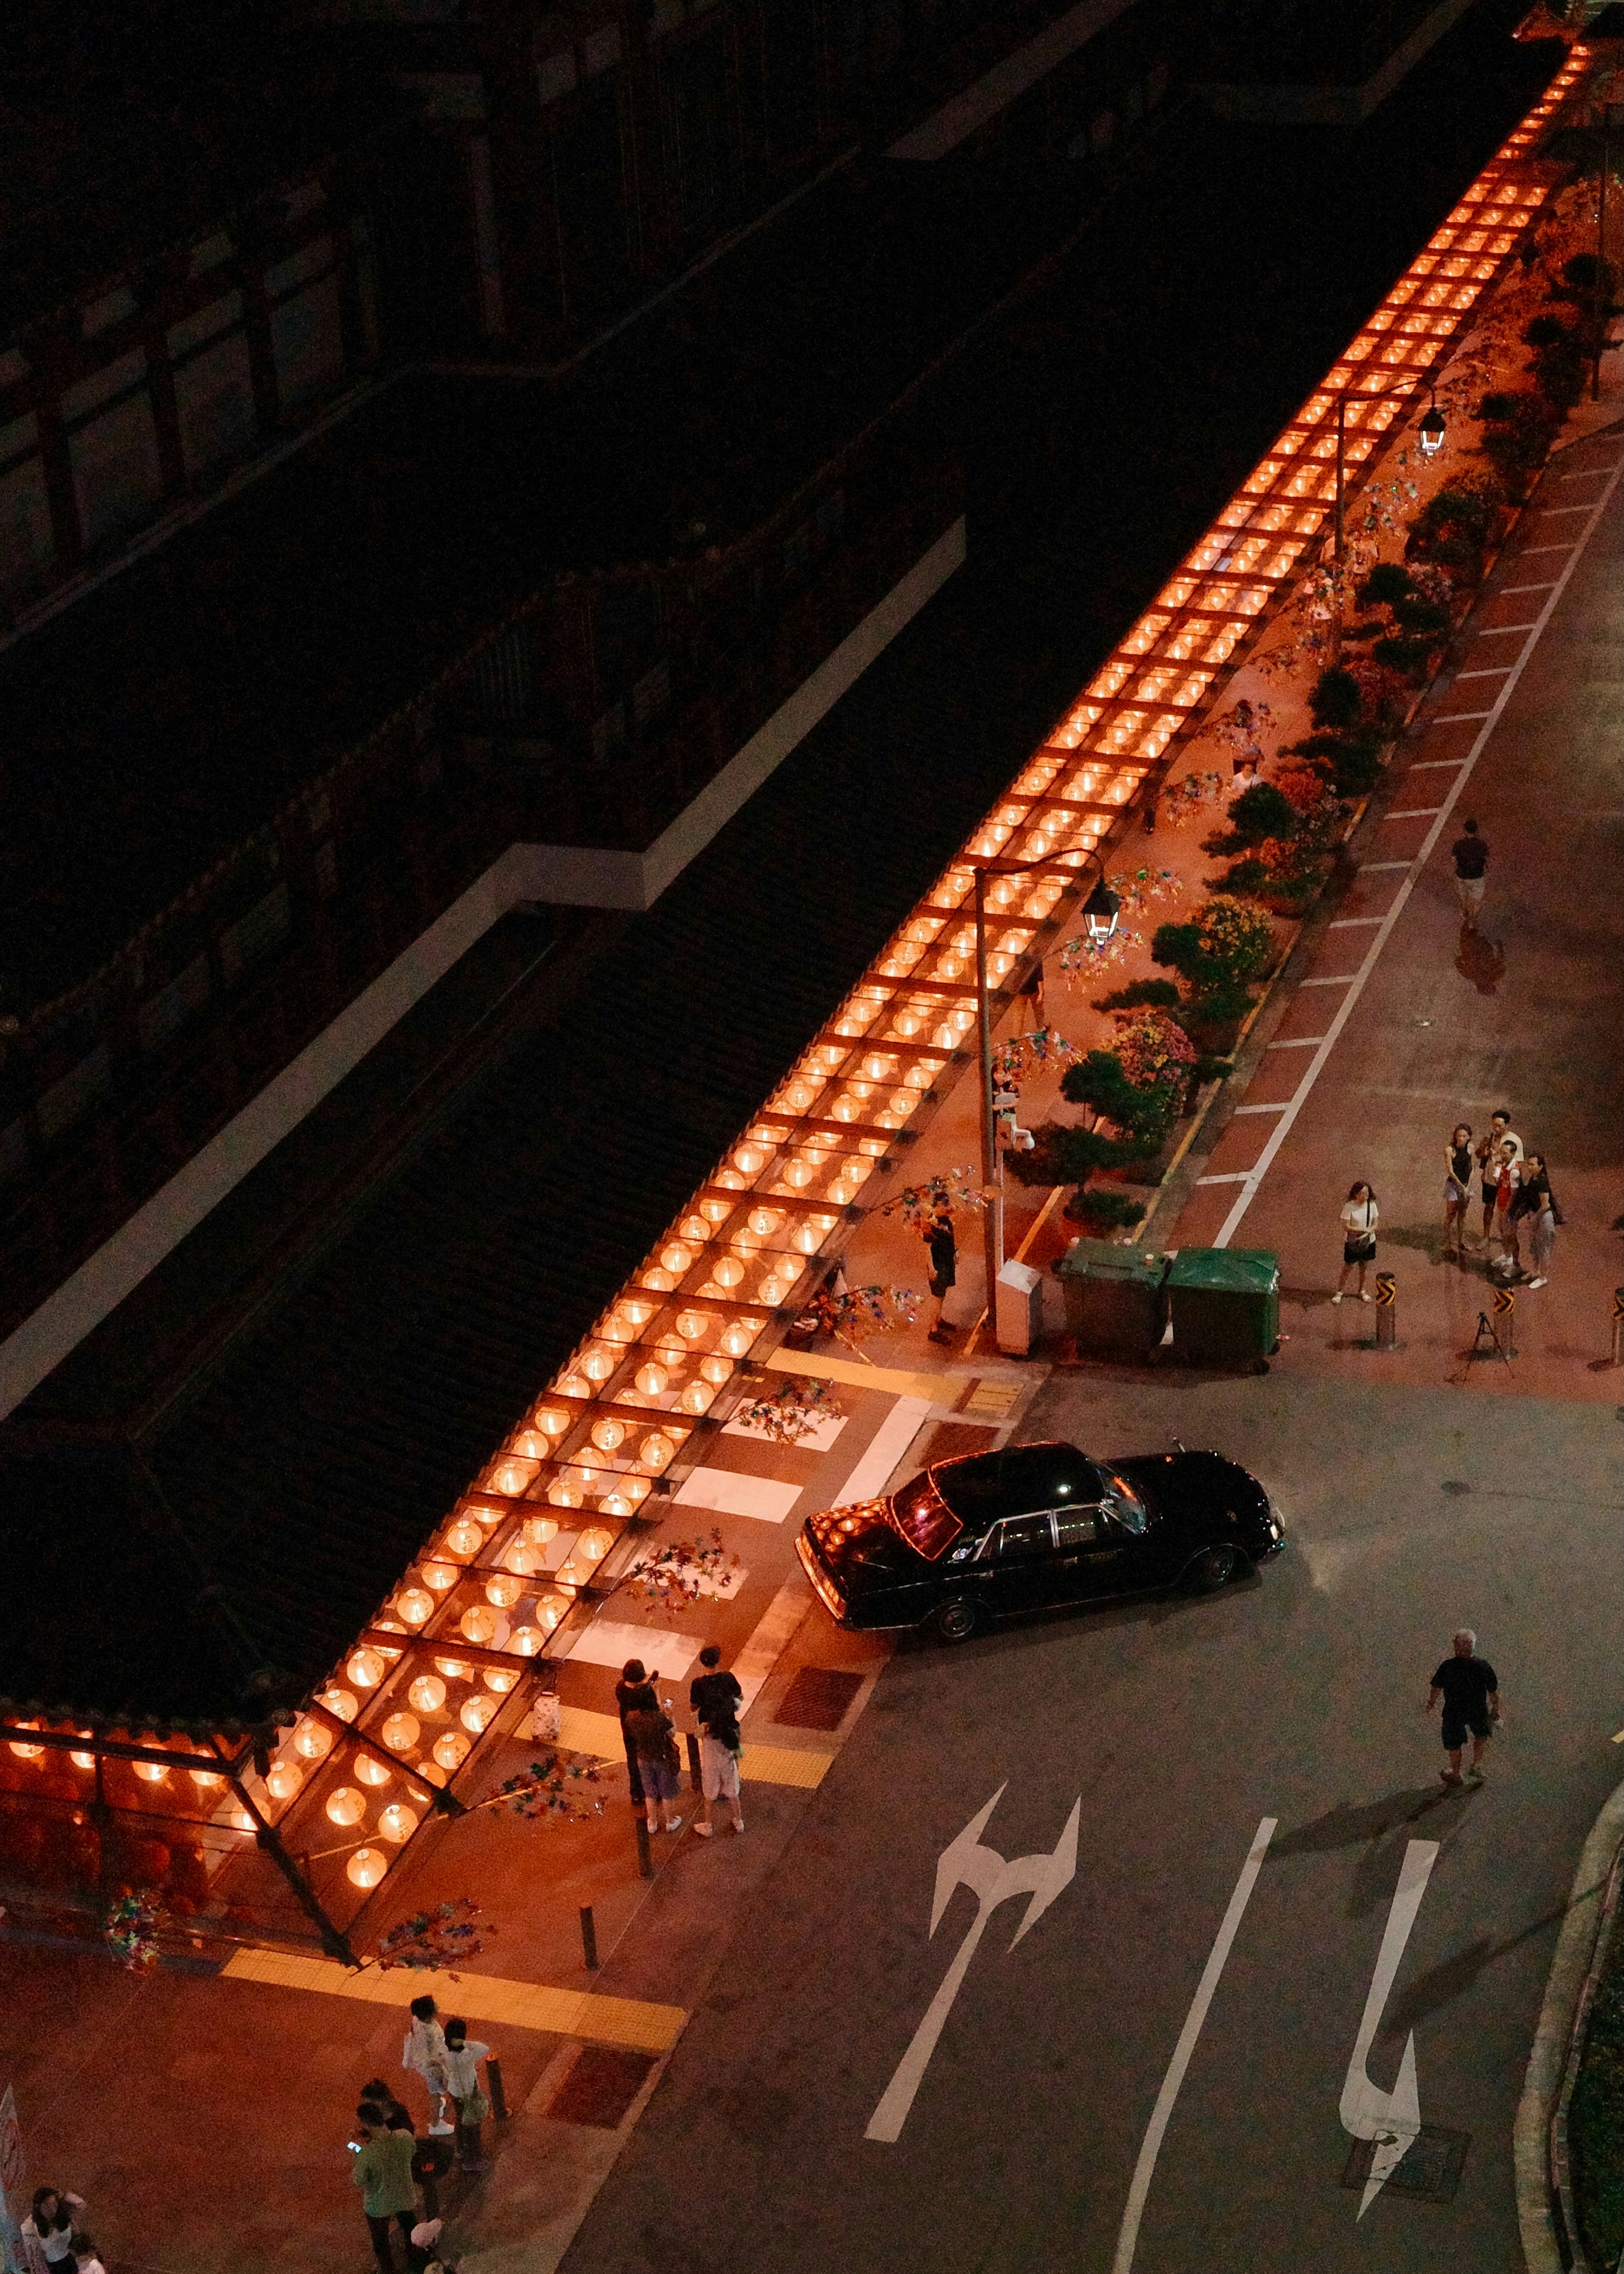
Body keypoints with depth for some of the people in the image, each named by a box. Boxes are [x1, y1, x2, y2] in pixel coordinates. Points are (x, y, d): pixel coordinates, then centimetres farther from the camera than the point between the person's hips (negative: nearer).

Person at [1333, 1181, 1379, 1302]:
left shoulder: (1372, 1205, -8)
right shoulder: (1349, 1207, -20)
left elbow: (1375, 1224, -3)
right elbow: (1346, 1226, -20)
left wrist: (1366, 1234, -20)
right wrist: (1364, 1230, -25)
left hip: (1368, 1241, 4)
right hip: (1352, 1243, -4)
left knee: (1364, 1268, 18)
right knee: (1347, 1268, 5)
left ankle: (1362, 1291, 36)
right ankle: (1339, 1293, 20)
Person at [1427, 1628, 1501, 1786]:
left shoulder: (1447, 1667, -26)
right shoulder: (1483, 1666, -22)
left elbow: (1436, 1688, -9)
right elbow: (1494, 1691, -8)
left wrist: (1431, 1702, 11)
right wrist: (1496, 1709, 10)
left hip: (1454, 1712, -1)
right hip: (1478, 1711, 1)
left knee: (1454, 1743, 23)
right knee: (1481, 1735, 33)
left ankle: (1455, 1774, 41)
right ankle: (1477, 1764, 33)